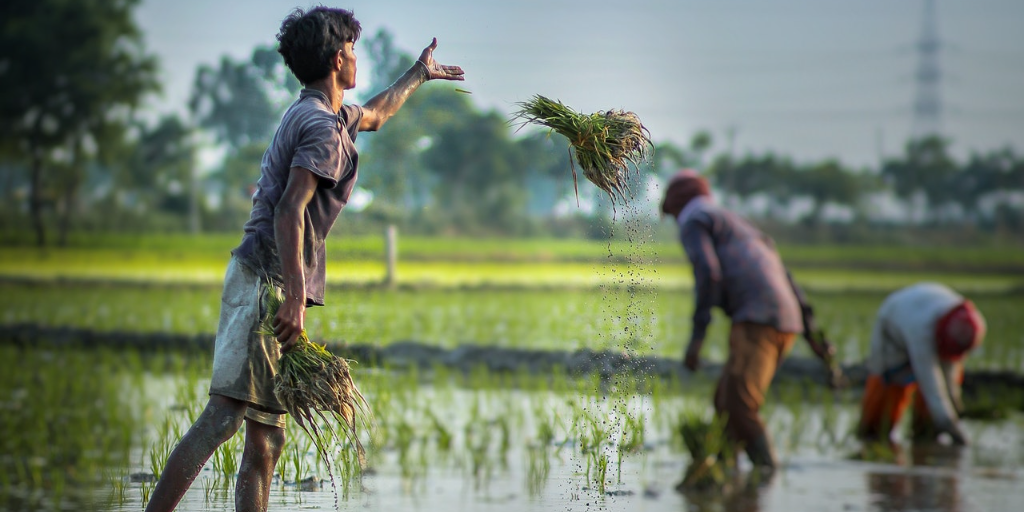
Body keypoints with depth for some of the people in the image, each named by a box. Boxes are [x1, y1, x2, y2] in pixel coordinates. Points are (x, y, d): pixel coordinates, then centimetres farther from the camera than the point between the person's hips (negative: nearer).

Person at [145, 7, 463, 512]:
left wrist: (419, 74, 59)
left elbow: (373, 114, 46)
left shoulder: (319, 114, 22)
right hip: (269, 280, -10)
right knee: (225, 412, -21)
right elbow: (290, 211, -20)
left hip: (265, 284, 10)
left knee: (266, 441, 5)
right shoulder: (322, 126, -9)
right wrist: (294, 296, -28)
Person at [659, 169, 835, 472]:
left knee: (738, 407, -14)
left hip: (756, 319, -9)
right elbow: (784, 278, 27)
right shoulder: (737, 225, 33)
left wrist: (697, 334, -16)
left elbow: (708, 273, -13)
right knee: (725, 403, 14)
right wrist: (811, 333, 23)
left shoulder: (693, 222, 6)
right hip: (785, 322, 9)